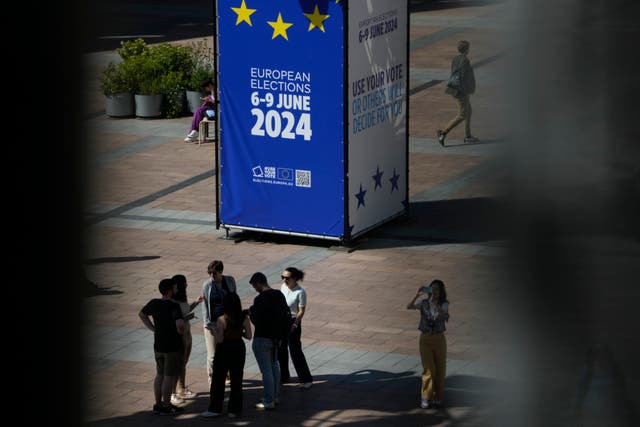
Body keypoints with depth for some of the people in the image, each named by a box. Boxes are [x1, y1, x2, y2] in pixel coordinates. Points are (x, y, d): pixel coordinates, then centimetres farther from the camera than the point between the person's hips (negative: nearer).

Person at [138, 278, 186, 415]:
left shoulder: (154, 303, -1)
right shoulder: (174, 307, -23)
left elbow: (142, 314, 15)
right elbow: (180, 324, -37)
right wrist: (181, 331, -14)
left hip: (159, 346, 7)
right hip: (173, 347, -7)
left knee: (160, 374, 18)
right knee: (170, 377, 4)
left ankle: (158, 404, 25)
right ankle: (166, 406, 13)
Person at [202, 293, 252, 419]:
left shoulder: (221, 320, -18)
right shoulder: (245, 318, -7)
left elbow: (219, 339, -18)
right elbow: (249, 336, -4)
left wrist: (213, 331, -1)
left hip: (224, 350, -3)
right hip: (238, 349, 3)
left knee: (218, 380, 8)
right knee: (236, 380, 11)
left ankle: (215, 408, 9)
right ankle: (234, 409, 13)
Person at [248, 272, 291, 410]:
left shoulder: (260, 299, -21)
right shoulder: (279, 295, 4)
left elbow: (257, 321, -20)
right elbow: (287, 314, 10)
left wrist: (251, 312, -2)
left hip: (262, 339, -8)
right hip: (276, 337, 8)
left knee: (266, 370, -2)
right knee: (274, 366, 19)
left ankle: (269, 401, 2)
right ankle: (274, 396, 29)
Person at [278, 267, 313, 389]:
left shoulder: (300, 292, -18)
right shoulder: (283, 287, 1)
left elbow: (301, 311, -16)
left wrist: (294, 325, -23)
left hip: (293, 321, -7)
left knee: (295, 351, -6)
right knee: (280, 350, 13)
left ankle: (306, 380, 1)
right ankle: (283, 376, 28)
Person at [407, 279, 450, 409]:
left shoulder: (444, 304, -6)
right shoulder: (424, 303, -2)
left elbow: (442, 313, -29)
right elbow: (409, 307, -17)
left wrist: (433, 301, -37)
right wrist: (417, 295, -29)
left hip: (439, 339, 0)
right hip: (425, 338, 0)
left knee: (440, 369, 7)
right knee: (428, 369, -4)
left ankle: (438, 397, 19)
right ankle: (425, 398, 5)